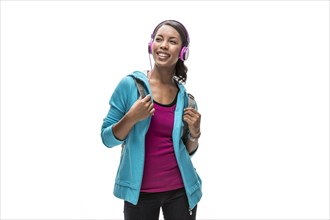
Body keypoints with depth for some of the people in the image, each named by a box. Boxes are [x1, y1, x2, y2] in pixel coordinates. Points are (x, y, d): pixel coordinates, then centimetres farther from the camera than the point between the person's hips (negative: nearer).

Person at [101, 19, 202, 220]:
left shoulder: (185, 96, 2)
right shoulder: (130, 84, -7)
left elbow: (187, 151, 11)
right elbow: (107, 139, -4)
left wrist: (195, 133, -8)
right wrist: (131, 118, -20)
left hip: (180, 189, 2)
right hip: (140, 191, -2)